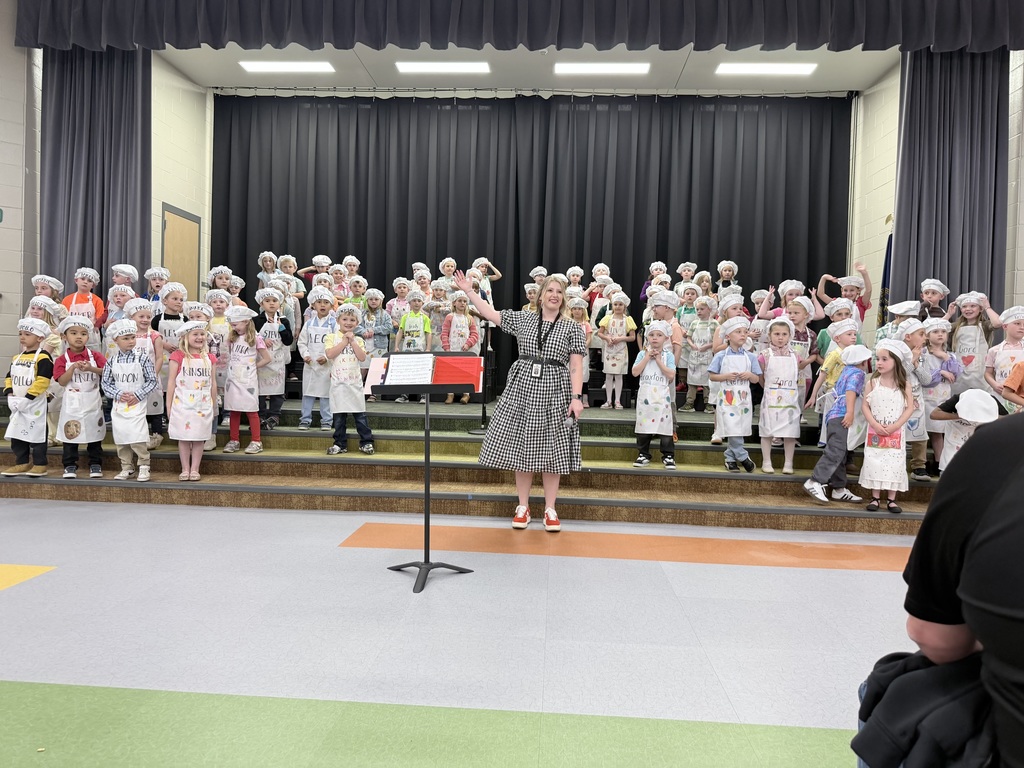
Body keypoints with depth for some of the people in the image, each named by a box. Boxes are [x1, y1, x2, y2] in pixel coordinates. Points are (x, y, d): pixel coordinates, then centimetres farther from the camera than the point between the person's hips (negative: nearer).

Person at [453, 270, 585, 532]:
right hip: (523, 386, 2)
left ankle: (550, 509, 13)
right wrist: (468, 290, 7)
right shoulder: (523, 319, 8)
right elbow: (489, 313, 11)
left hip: (554, 391, -2)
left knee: (551, 450, 2)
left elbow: (576, 366, -2)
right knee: (522, 446, 4)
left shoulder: (572, 328, 3)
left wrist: (576, 397, -10)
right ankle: (523, 507, 17)